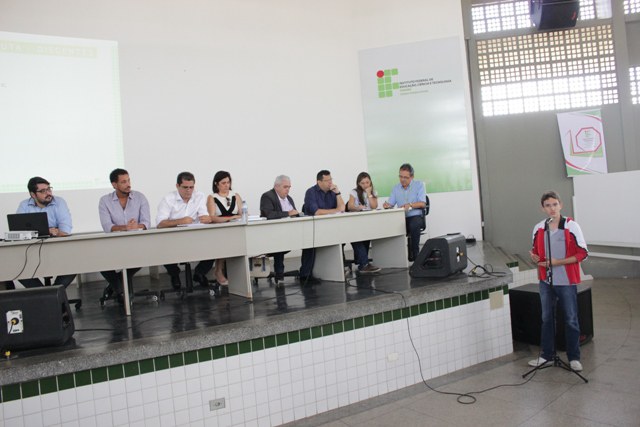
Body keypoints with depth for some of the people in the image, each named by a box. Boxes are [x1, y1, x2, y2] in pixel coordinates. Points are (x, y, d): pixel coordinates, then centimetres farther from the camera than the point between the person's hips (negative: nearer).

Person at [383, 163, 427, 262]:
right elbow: (390, 204, 6)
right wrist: (387, 205, -20)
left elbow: (422, 204, -8)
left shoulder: (419, 185, 4)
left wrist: (410, 205, -26)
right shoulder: (396, 188, 15)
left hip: (416, 217, -3)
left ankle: (414, 254, -25)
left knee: (414, 225, -38)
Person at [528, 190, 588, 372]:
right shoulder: (538, 229, 2)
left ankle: (574, 357, 18)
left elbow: (582, 253, -9)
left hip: (567, 282, -4)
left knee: (571, 320, 5)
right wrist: (536, 258, -8)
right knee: (547, 319, 14)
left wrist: (557, 262, -18)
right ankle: (547, 354, 27)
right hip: (546, 281, 4)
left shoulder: (571, 226, -9)